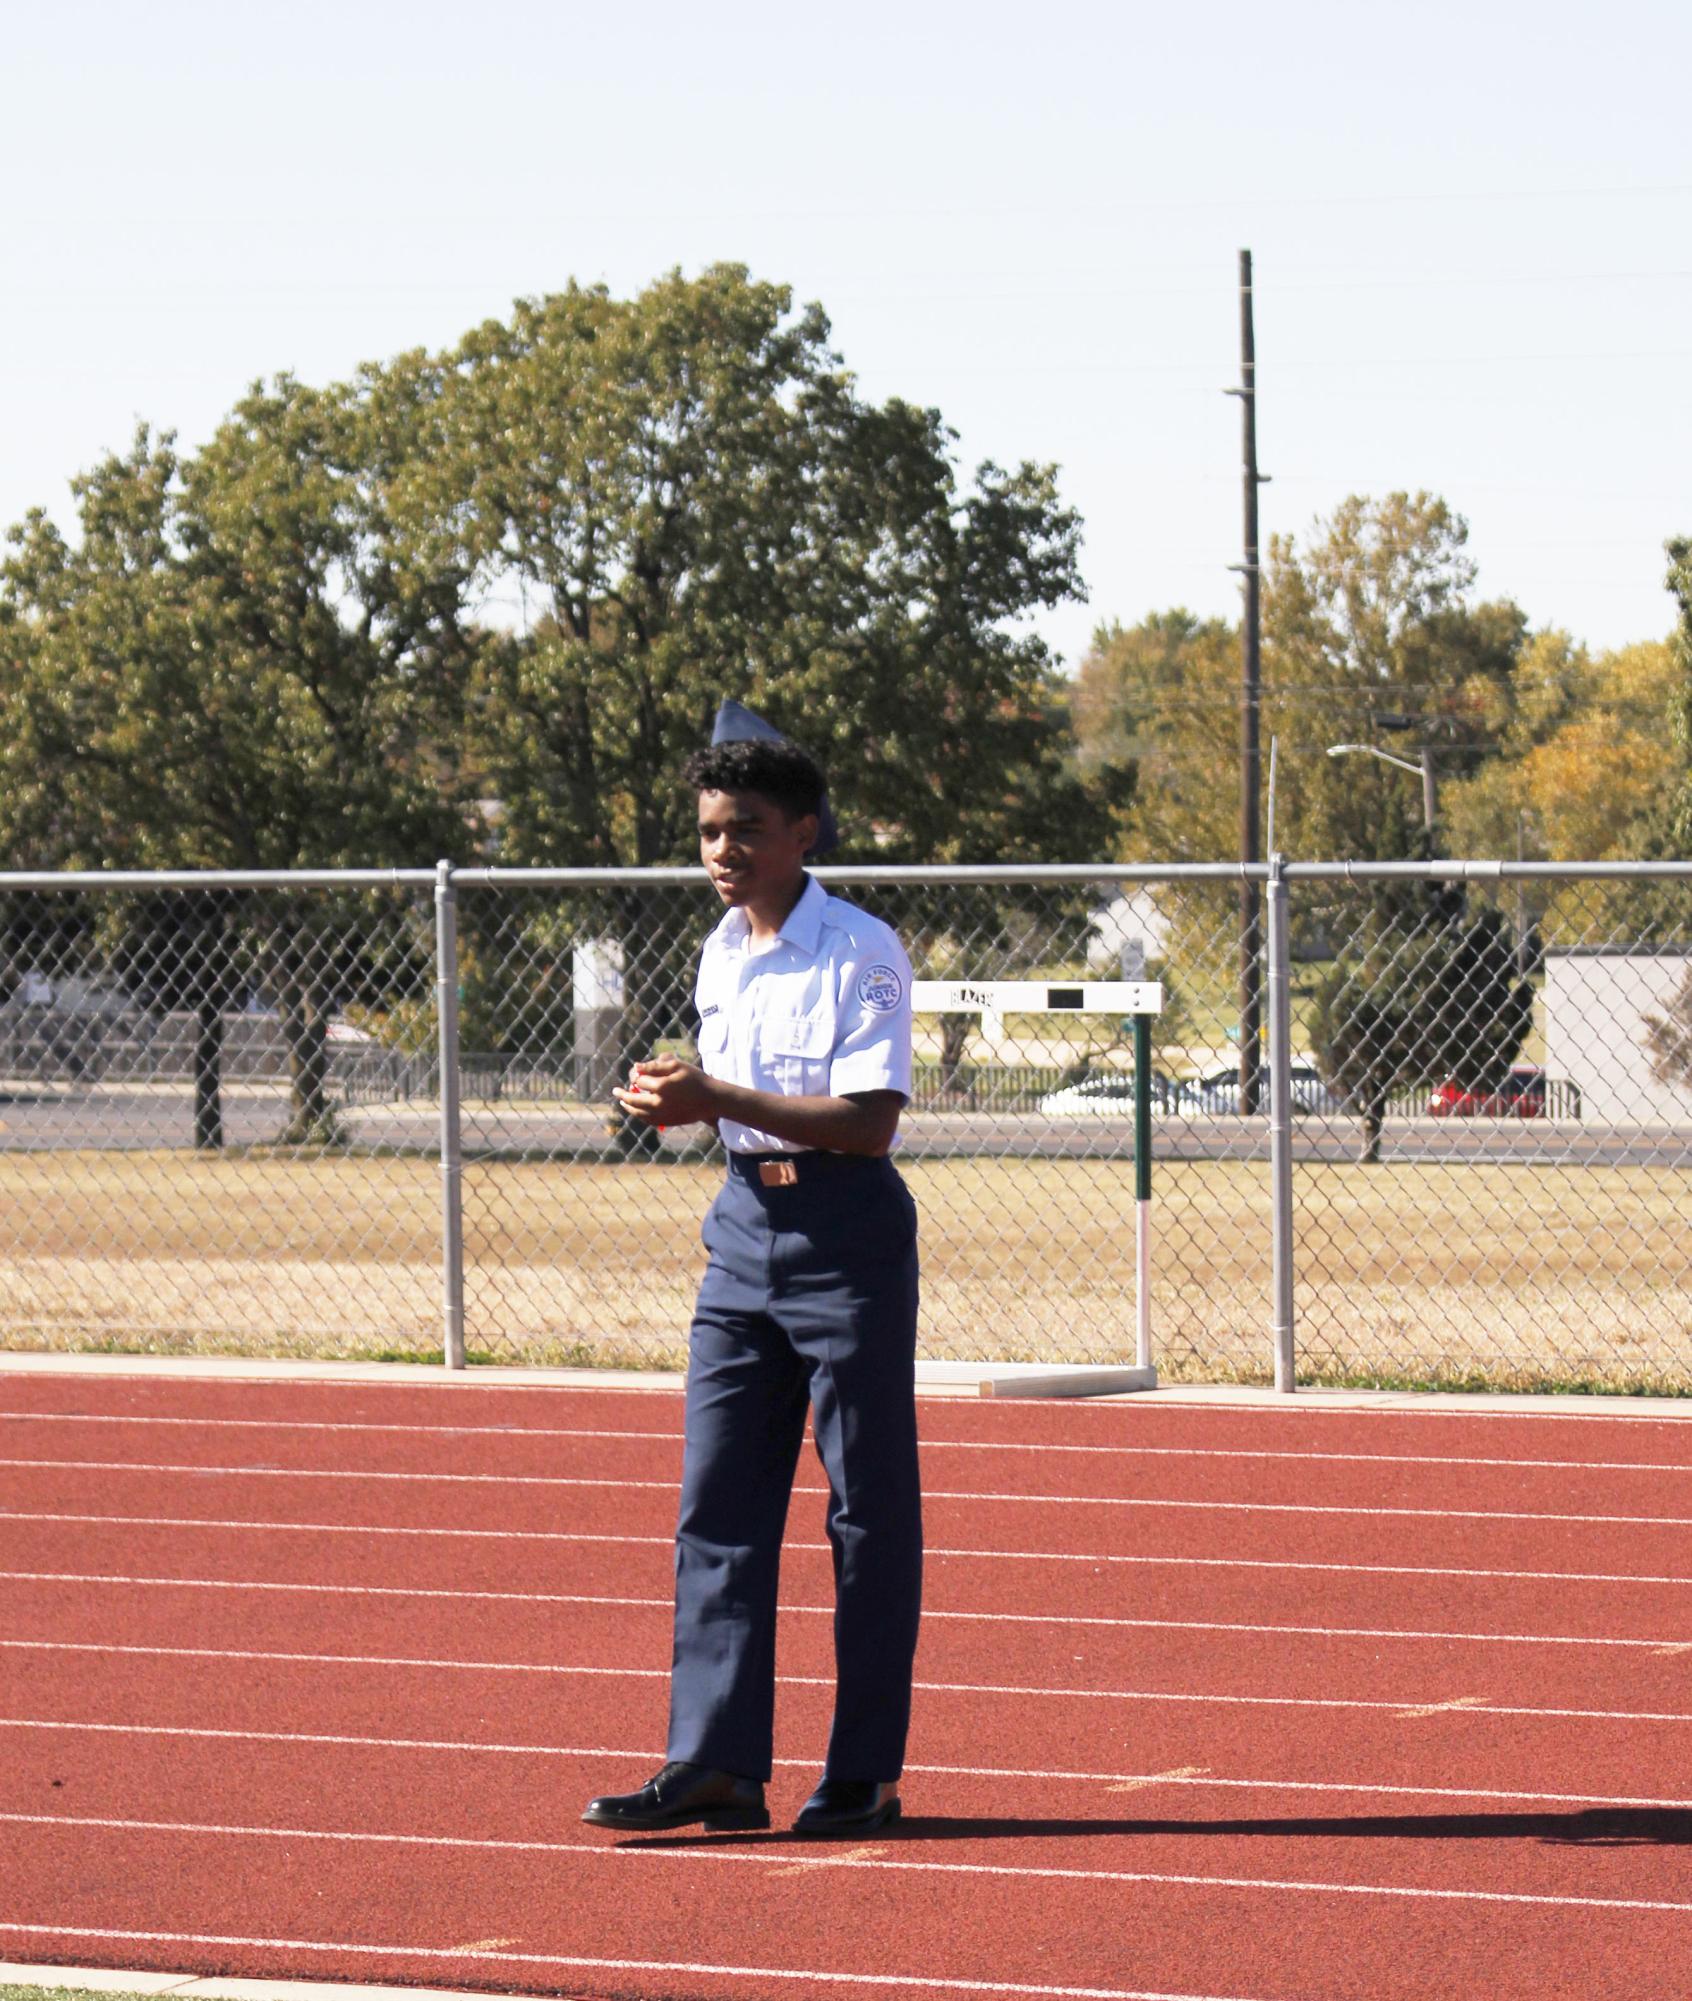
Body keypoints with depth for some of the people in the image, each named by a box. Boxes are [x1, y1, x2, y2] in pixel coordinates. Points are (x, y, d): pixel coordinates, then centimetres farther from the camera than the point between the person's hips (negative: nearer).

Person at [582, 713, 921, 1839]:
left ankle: (867, 1775, 5)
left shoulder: (863, 954, -12)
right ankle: (718, 1764, 0)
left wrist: (720, 1099, -22)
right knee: (718, 1504, 1)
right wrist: (678, 1105, 1)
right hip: (746, 1232, 8)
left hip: (849, 1243, -7)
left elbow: (866, 1122, -20)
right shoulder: (721, 956, 12)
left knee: (868, 1513, -1)